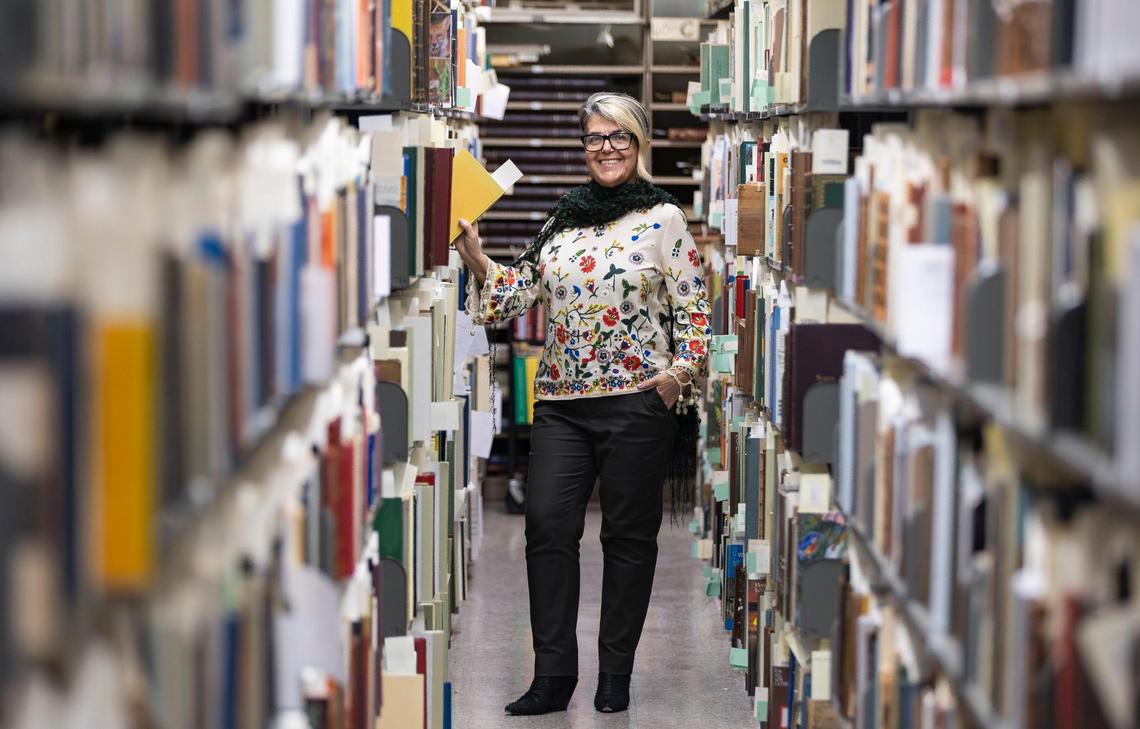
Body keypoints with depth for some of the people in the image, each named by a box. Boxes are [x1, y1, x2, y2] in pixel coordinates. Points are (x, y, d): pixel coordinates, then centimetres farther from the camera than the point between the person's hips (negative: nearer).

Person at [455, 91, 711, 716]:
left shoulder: (664, 218, 1)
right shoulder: (562, 219, 13)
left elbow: (693, 308, -1)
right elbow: (517, 292, 13)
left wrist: (680, 371, -13)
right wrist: (476, 259, -2)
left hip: (638, 403, -4)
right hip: (561, 401, 4)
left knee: (628, 535, 4)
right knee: (547, 526, -4)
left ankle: (615, 675, 12)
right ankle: (553, 676, 0)